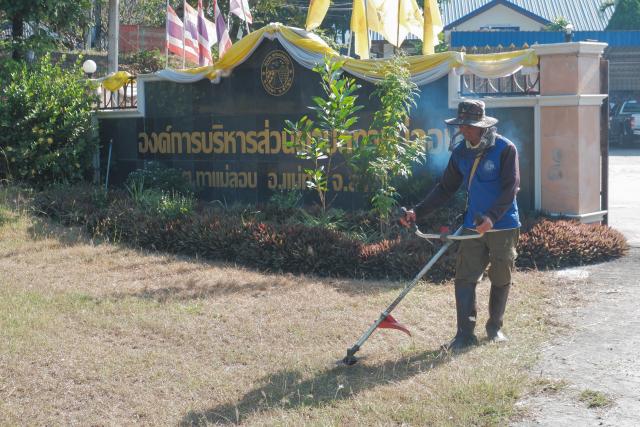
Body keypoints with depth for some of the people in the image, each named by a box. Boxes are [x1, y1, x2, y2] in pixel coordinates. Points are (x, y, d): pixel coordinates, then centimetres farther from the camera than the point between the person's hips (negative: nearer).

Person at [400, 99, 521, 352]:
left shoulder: (505, 149, -11)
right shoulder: (460, 153, 5)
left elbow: (510, 188, -16)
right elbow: (445, 189, 10)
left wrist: (492, 217, -30)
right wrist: (417, 212, 1)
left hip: (503, 227, -4)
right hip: (473, 227, 4)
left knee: (501, 279, 9)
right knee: (465, 279, -4)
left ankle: (495, 327, 25)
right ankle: (465, 334, -1)